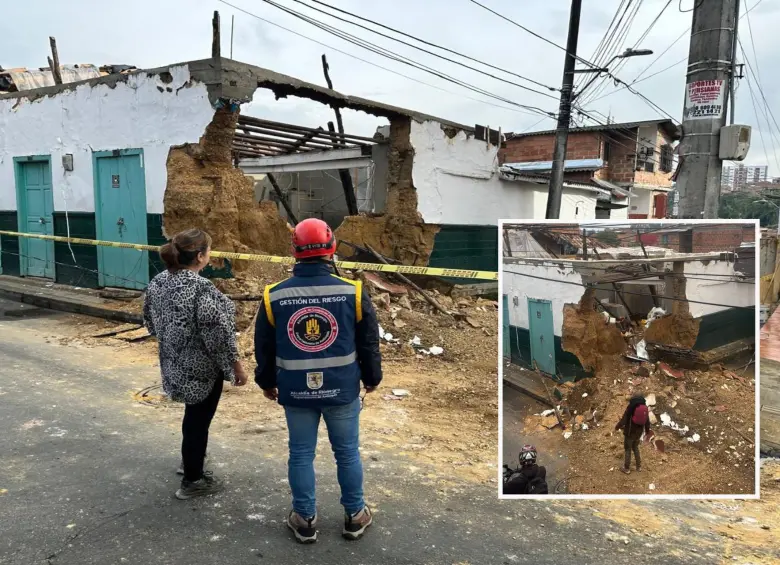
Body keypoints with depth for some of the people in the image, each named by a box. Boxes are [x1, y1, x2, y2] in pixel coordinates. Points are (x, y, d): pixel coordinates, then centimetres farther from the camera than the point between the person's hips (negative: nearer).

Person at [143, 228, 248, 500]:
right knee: (198, 420, 9)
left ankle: (190, 461, 46)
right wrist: (236, 366, -11)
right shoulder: (201, 288, -26)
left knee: (193, 415, 27)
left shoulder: (158, 282, -1)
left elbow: (150, 321, 12)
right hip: (202, 368, -8)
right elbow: (218, 334, -23)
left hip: (174, 363, 8)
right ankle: (192, 480, 24)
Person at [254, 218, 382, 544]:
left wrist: (267, 382, 20)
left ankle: (304, 520, 28)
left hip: (295, 392, 1)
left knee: (301, 455, 15)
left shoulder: (273, 296, -7)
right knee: (347, 453, 15)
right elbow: (369, 342, -1)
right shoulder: (353, 292, -11)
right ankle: (354, 516, 29)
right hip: (342, 390, 0)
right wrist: (372, 377, 15)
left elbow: (263, 347, 4)